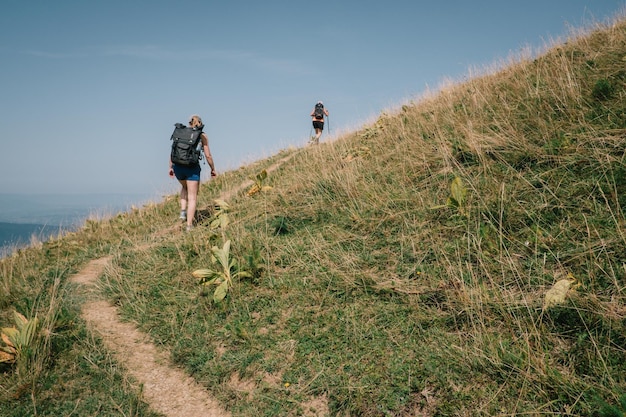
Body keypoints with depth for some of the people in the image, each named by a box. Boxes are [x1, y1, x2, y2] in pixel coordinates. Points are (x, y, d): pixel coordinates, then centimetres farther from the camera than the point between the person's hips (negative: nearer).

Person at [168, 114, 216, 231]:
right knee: (192, 197, 6)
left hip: (178, 167, 4)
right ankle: (189, 225, 3)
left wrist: (171, 167, 20)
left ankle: (183, 211, 19)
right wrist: (213, 169, 12)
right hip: (192, 168, -3)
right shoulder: (202, 136, 2)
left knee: (185, 187, 33)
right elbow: (208, 156, -2)